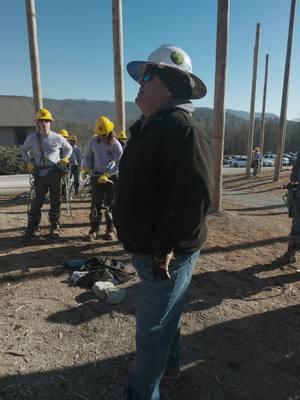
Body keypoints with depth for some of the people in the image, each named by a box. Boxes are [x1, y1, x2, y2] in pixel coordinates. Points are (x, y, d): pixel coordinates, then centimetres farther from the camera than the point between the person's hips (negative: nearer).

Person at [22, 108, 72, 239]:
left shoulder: (57, 138, 1)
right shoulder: (32, 137, 3)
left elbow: (69, 148, 17)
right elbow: (24, 149, 21)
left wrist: (64, 159, 2)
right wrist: (28, 162, 7)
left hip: (55, 173, 0)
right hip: (40, 174, 0)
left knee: (55, 201, 6)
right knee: (38, 201, 1)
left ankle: (55, 227, 18)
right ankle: (32, 227, 13)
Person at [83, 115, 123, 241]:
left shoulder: (115, 144, -9)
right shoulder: (93, 141, 0)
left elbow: (119, 164, -11)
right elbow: (88, 156, 14)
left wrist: (107, 174, -20)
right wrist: (87, 166, -6)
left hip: (111, 177, -2)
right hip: (96, 176, 2)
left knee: (110, 205, 5)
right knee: (95, 205, -1)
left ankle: (110, 230, 15)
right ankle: (94, 230, 7)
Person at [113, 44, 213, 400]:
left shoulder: (182, 129, -22)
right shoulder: (149, 128, 10)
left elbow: (194, 197, -32)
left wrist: (163, 249, -24)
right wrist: (142, 244, 15)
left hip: (166, 256, -9)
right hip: (148, 249, 9)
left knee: (151, 330, 8)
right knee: (164, 316, 28)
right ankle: (169, 363, 53)